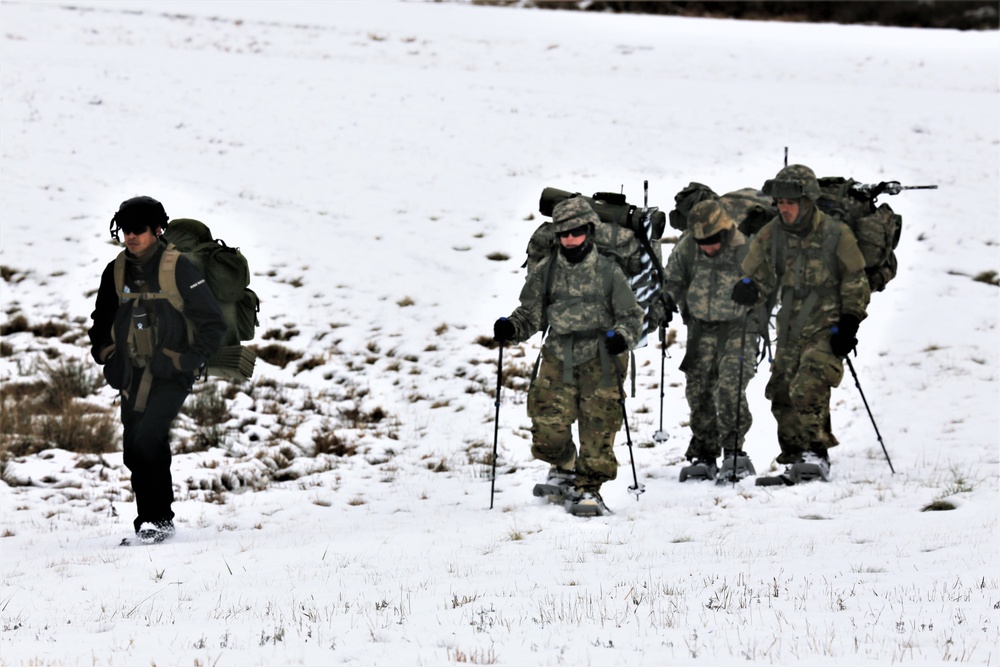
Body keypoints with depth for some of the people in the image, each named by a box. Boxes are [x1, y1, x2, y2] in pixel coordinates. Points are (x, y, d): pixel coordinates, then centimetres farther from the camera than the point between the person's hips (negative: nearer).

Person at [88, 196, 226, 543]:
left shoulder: (177, 267, -9)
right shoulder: (117, 272, 8)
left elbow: (213, 324, -6)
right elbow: (102, 320, 26)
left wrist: (187, 361, -12)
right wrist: (105, 355, 12)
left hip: (169, 374, -6)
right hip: (132, 377, 6)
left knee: (147, 438, -22)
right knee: (135, 454, 3)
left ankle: (159, 520, -17)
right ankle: (149, 521, 14)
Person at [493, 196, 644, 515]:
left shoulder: (608, 272, 1)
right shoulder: (545, 272, 7)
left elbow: (632, 316, 6)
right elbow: (531, 315, 13)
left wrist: (622, 336, -15)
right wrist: (510, 328, -7)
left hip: (600, 359, -2)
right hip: (558, 359, 2)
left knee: (598, 427, -7)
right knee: (547, 426, -6)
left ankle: (588, 488, 4)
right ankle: (563, 467, 24)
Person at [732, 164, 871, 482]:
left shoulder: (836, 235, -7)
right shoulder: (772, 235, 4)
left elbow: (855, 283, 0)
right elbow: (759, 275, 10)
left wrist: (849, 324, -6)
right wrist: (749, 288, -14)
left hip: (826, 328, -5)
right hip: (790, 330, 5)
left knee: (809, 388, -23)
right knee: (782, 396, 2)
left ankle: (816, 453, -21)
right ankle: (794, 458, 13)